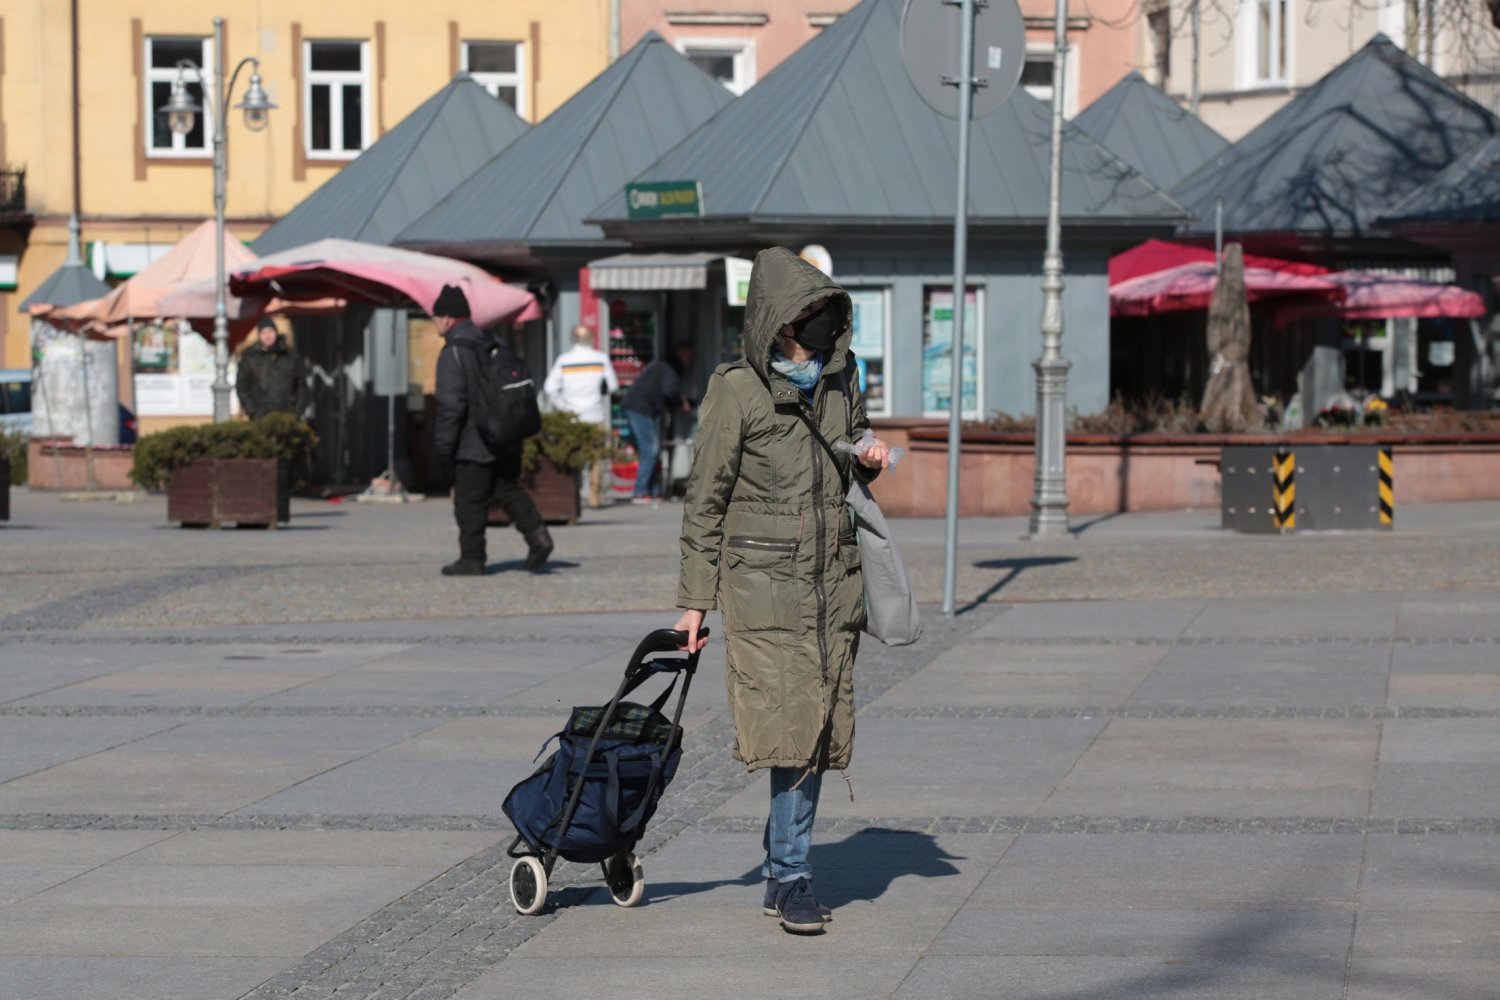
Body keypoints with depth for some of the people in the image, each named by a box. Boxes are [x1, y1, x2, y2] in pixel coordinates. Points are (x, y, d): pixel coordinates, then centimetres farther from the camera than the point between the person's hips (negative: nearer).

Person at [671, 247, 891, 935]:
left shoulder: (838, 383, 11)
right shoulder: (737, 392, -6)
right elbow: (705, 499, -3)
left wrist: (870, 463, 2)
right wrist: (694, 599, -5)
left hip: (832, 579, 5)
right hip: (763, 580, -5)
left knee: (818, 725, 5)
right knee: (787, 723, -11)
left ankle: (782, 874, 14)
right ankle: (793, 878, -4)